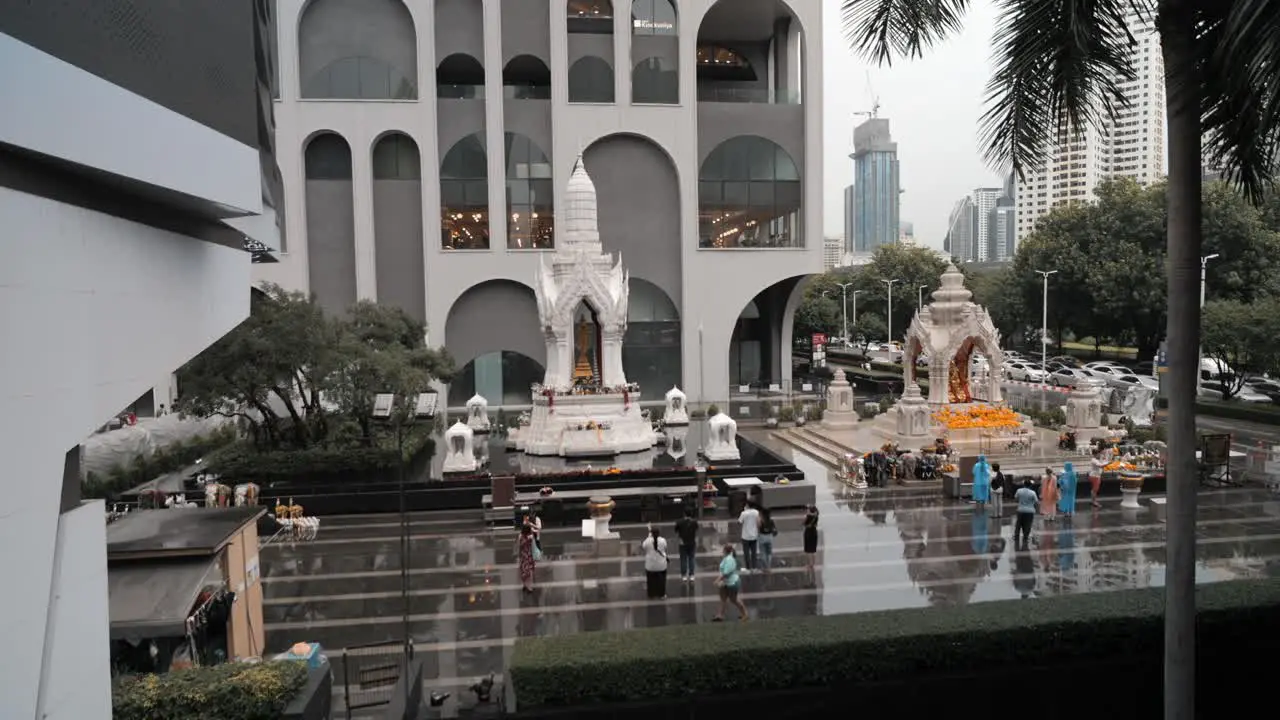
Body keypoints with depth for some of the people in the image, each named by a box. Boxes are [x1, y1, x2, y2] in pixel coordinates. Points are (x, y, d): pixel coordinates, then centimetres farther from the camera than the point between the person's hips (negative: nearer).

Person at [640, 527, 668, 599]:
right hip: (661, 564, 0)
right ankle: (661, 595, 18)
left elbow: (643, 548, 2)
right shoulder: (663, 540, -10)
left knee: (651, 580, 11)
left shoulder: (647, 540, -13)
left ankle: (652, 595, 19)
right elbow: (665, 549, 2)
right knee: (661, 579, 11)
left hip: (650, 564, 0)